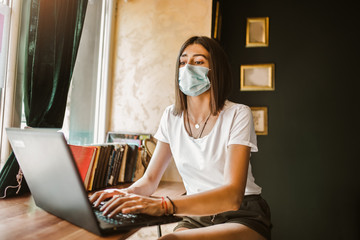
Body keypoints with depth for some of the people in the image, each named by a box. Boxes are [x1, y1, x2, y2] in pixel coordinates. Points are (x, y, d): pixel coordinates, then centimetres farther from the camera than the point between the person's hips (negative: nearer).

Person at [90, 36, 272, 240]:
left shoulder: (238, 115, -14)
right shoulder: (172, 116, 2)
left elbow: (233, 195, -26)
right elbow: (150, 179, 4)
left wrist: (163, 205, -39)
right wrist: (127, 194, -20)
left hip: (242, 214, -4)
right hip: (197, 216, 4)